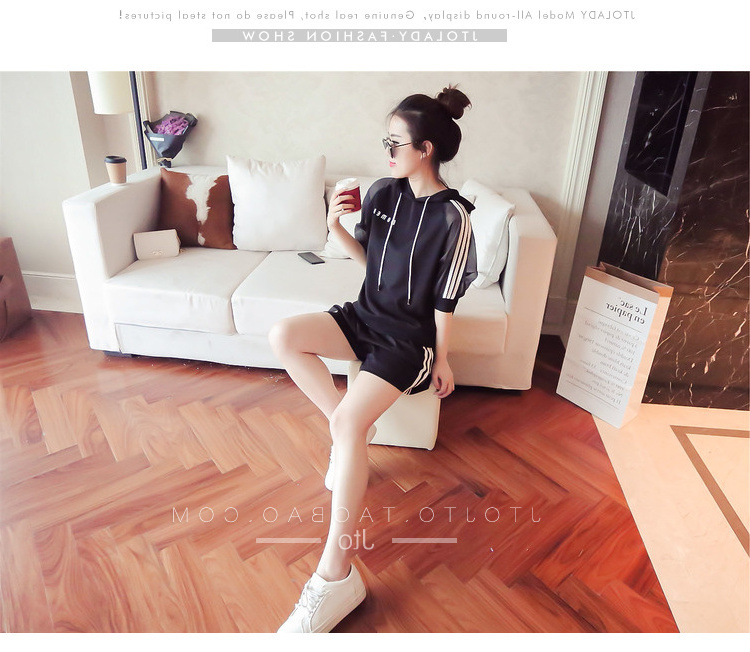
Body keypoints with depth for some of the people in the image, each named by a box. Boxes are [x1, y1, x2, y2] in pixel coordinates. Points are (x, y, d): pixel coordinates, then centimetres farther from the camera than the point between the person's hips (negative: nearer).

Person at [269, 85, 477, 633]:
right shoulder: (383, 192, 3)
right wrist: (336, 227, -4)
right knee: (283, 336, -14)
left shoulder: (452, 217, -16)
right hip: (368, 315, 8)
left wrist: (442, 360, -6)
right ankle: (351, 432, -2)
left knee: (350, 422, -27)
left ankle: (336, 577, -17)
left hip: (410, 337, -7)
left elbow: (445, 300, -12)